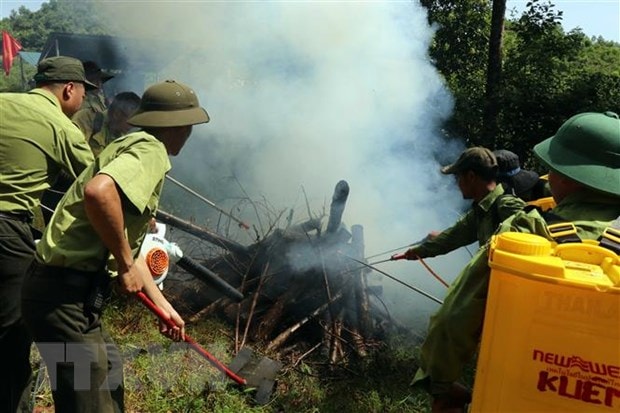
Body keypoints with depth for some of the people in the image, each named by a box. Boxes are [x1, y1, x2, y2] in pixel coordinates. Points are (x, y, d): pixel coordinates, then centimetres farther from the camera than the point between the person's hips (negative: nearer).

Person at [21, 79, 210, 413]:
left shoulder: (133, 146, 18)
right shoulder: (151, 150, -12)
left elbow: (128, 244, 23)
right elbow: (98, 192, -35)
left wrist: (163, 305, 25)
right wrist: (126, 265, -21)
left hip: (71, 290, 10)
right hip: (66, 294, -10)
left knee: (108, 370, 28)